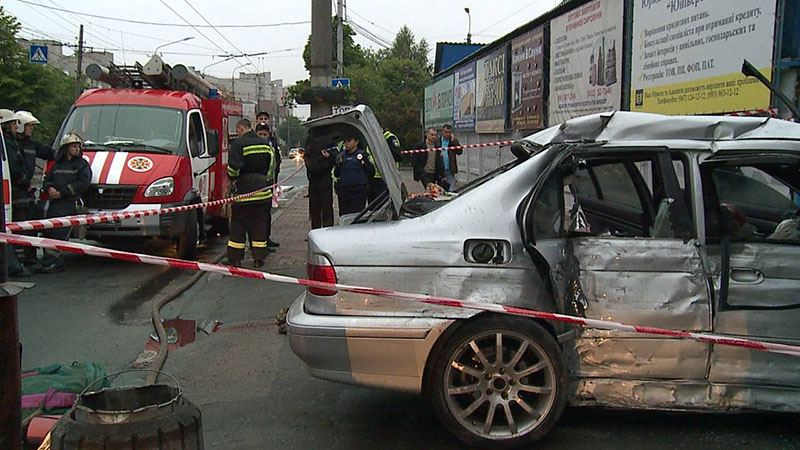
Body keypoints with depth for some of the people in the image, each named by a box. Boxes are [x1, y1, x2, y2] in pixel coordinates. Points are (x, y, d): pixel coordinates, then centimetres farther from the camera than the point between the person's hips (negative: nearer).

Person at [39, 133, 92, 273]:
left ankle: (49, 264, -12)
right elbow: (47, 179, 23)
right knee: (49, 233, 2)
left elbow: (83, 184, -9)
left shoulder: (82, 165, 4)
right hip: (54, 203, 6)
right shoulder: (57, 164, 22)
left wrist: (61, 192, -12)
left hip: (70, 205, -6)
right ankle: (57, 263, 10)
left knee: (59, 235, -13)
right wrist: (50, 188, -2)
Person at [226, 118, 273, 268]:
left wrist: (233, 179, 3)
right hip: (262, 190, 5)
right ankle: (258, 258, 10)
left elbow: (233, 168, -16)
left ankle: (235, 258, 5)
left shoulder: (238, 144, -11)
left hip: (243, 191, -5)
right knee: (259, 224, 10)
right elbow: (271, 167, 14)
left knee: (238, 225, 3)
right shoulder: (266, 144, 9)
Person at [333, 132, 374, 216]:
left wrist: (365, 164, -16)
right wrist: (338, 164, -1)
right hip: (343, 192, 4)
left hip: (358, 191, -4)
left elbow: (372, 172, -1)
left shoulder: (362, 154, 2)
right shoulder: (342, 155, 13)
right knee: (343, 215, 6)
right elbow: (336, 174, 15)